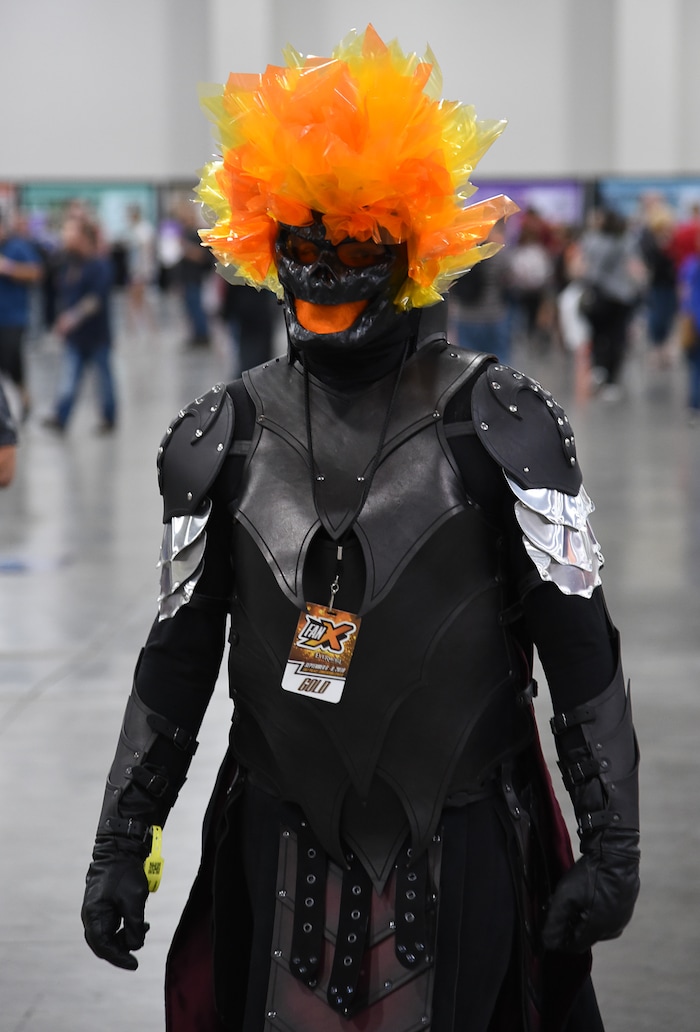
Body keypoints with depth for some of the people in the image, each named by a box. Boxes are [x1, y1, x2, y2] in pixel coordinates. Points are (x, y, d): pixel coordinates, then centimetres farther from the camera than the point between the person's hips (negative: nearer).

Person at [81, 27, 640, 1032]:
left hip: (465, 851, -2)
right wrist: (122, 843, 7)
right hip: (282, 852, 2)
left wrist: (610, 845, -7)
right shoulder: (225, 436, 3)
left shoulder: (499, 424, -5)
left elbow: (581, 650, -4)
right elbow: (177, 658, 9)